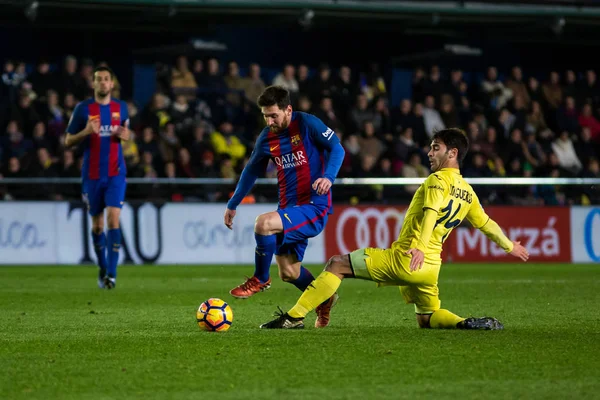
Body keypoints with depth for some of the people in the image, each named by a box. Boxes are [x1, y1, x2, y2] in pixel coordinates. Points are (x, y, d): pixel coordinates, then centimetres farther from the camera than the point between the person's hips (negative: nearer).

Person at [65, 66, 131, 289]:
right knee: (97, 224, 9)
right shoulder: (83, 108, -1)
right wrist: (85, 132, -19)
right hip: (92, 175, 0)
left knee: (113, 219, -15)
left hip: (115, 173, 0)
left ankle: (112, 273, -16)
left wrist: (125, 135, -4)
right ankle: (102, 269, 28)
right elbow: (68, 141, 0)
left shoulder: (121, 108, 6)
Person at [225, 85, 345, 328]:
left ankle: (260, 279, -7)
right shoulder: (267, 137, 7)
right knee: (289, 273, 9)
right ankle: (325, 300, 36)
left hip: (314, 206, -7)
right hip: (289, 208, 7)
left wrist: (328, 177, -30)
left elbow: (336, 148, -12)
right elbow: (252, 171, 20)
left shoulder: (307, 124, -10)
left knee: (264, 223, -29)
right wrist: (232, 205, 22)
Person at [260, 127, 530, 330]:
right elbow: (486, 223, 27)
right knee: (427, 318, 22)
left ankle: (294, 317, -7)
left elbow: (431, 212, -25)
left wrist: (420, 247, -40)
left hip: (403, 259, -8)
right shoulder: (467, 192, 15)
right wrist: (510, 246, 44)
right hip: (431, 268, 8)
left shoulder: (438, 180, -8)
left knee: (337, 264, -1)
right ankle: (468, 324, -7)